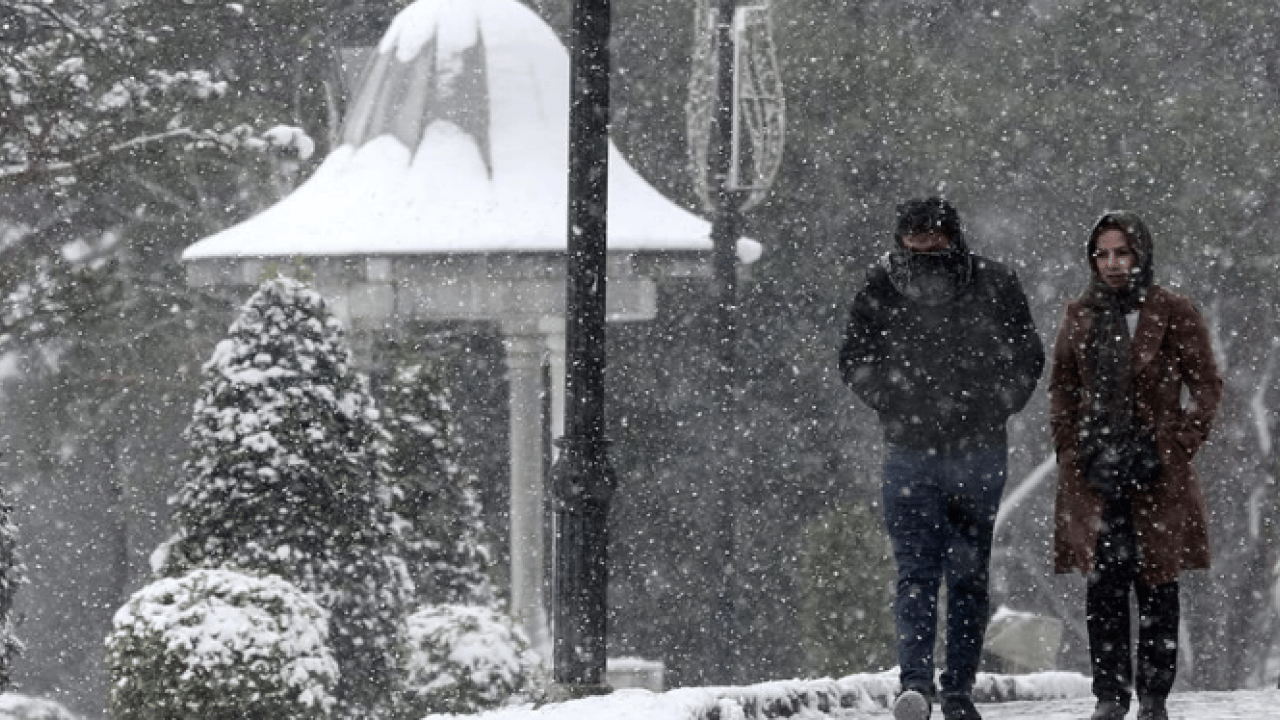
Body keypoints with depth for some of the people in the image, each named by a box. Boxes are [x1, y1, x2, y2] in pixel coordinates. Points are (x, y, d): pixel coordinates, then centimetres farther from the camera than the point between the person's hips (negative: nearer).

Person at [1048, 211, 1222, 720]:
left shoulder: (1172, 314, 2)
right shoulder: (1080, 316, 11)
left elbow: (1206, 386, 4)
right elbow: (1061, 387, 18)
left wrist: (1181, 445, -5)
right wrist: (1070, 446, 6)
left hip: (1157, 468, -2)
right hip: (1094, 468, 2)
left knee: (1156, 583, -1)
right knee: (1103, 584, -2)